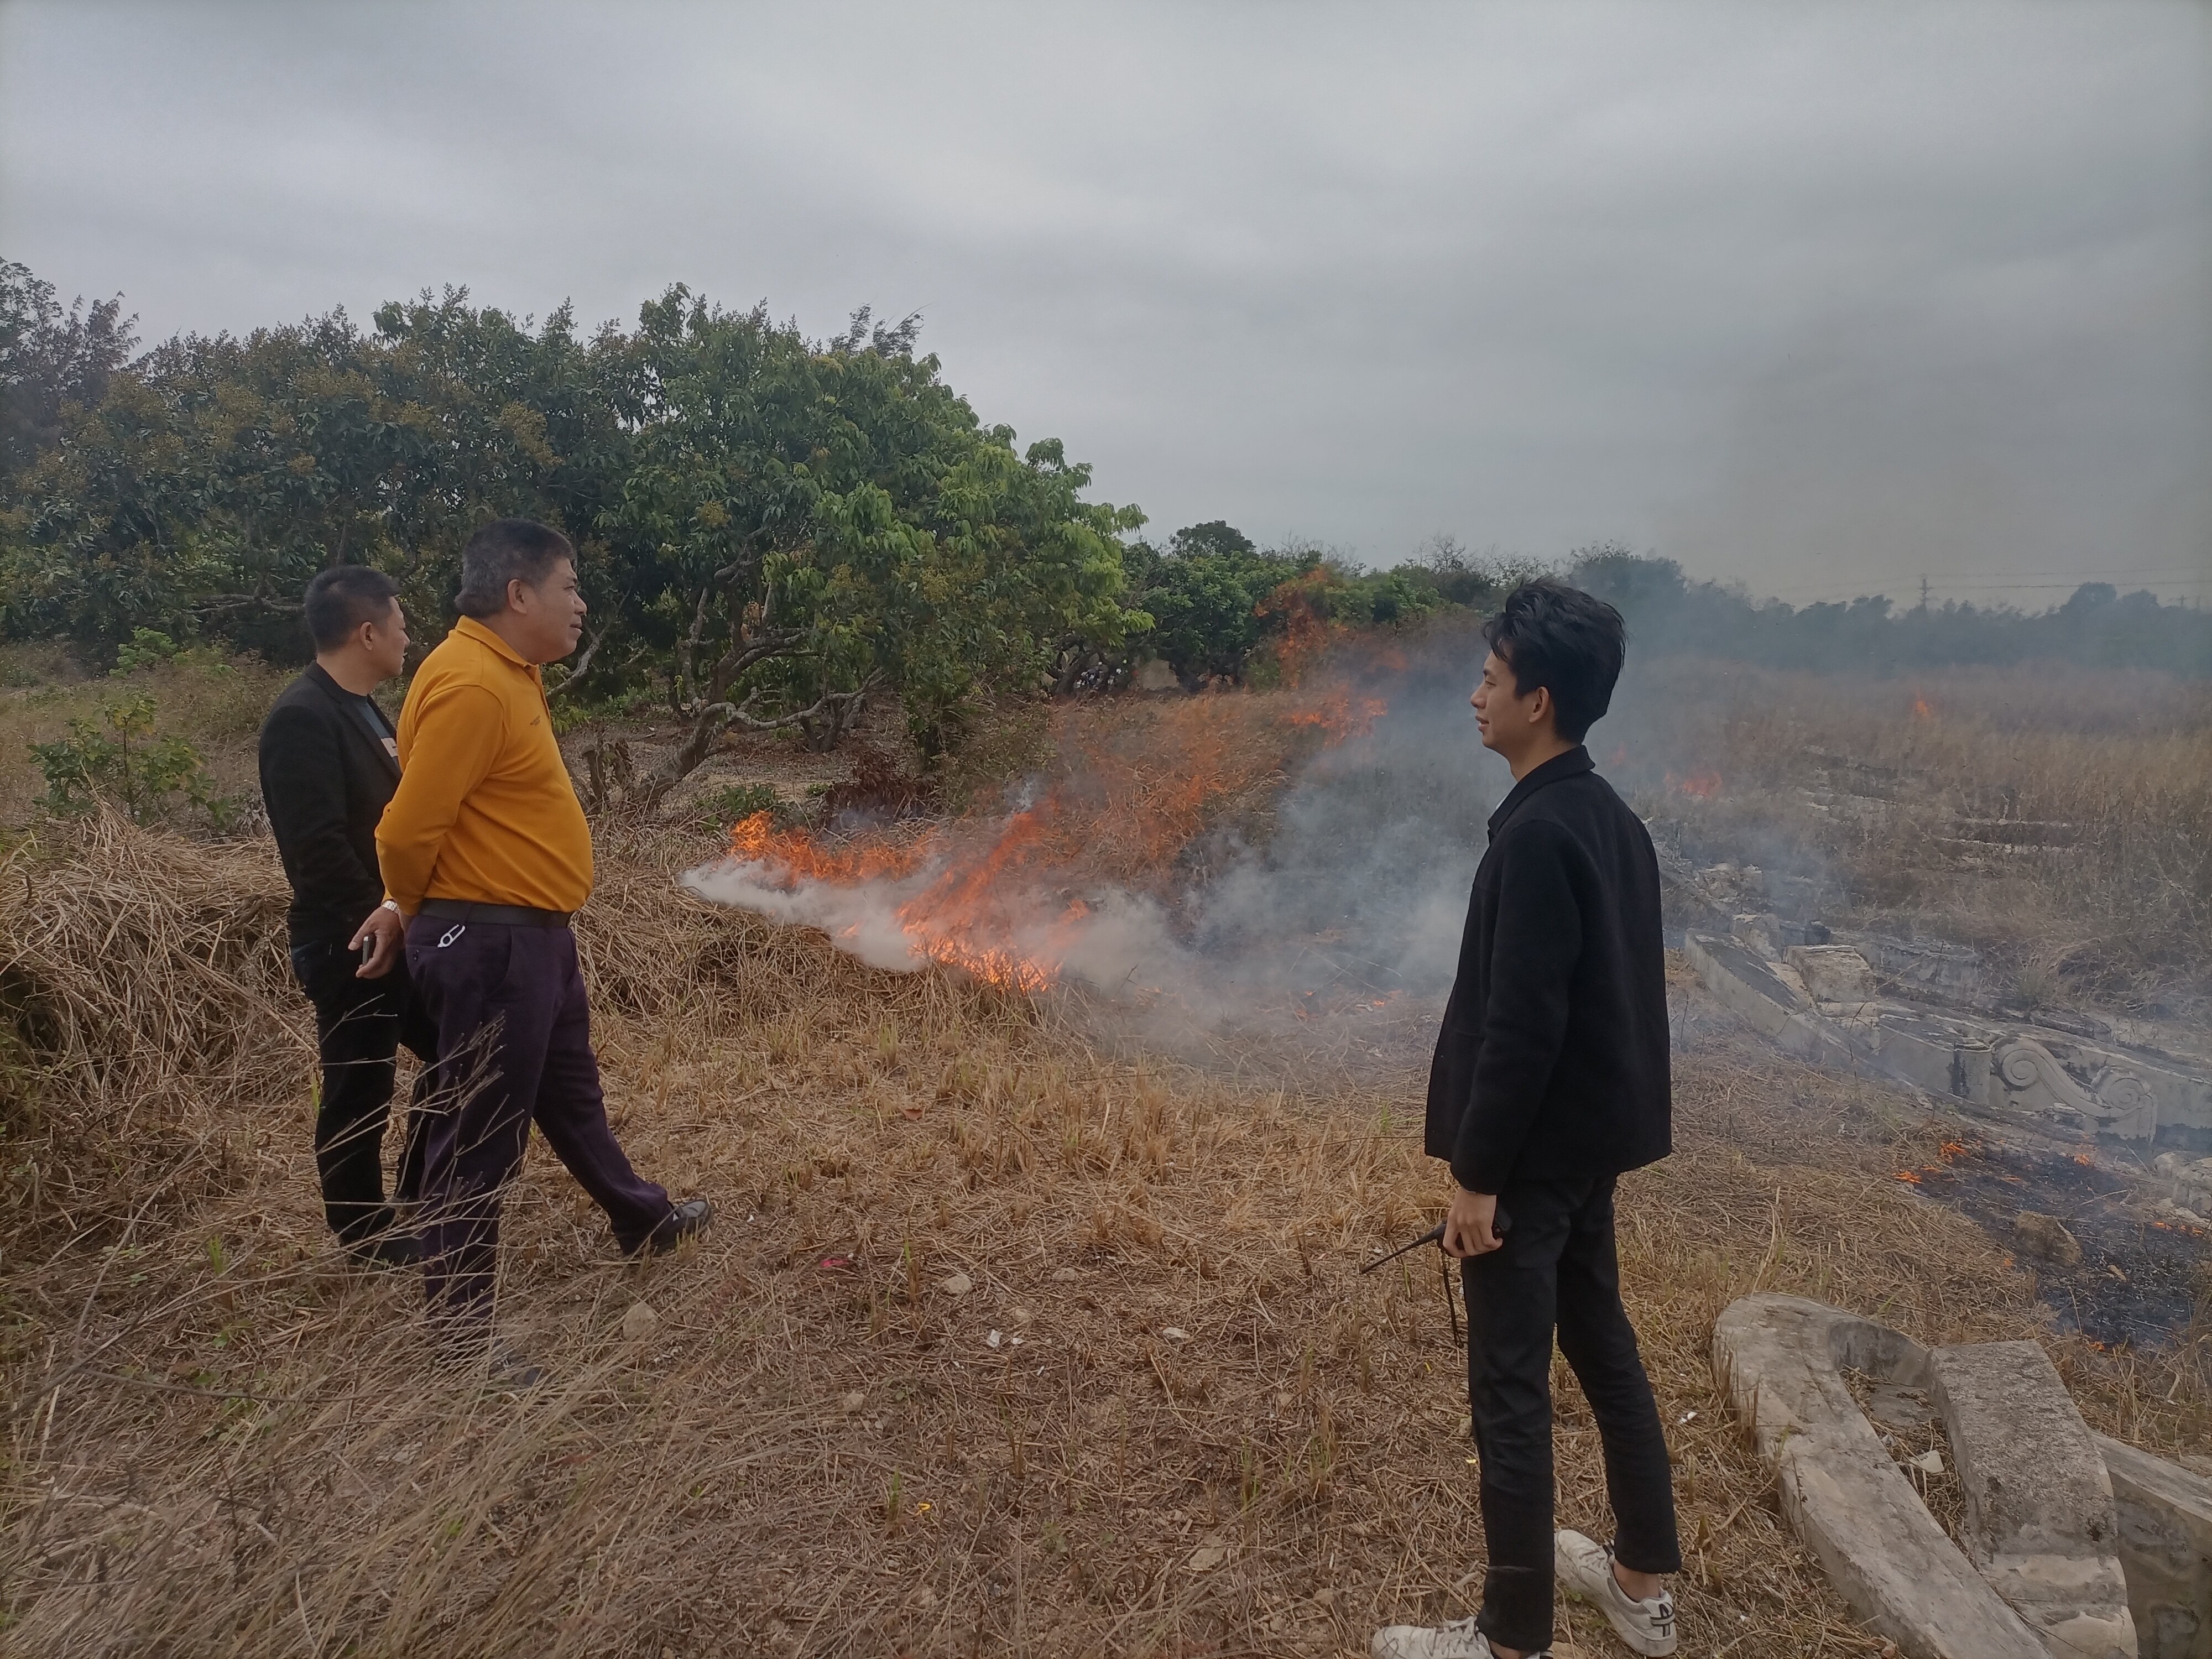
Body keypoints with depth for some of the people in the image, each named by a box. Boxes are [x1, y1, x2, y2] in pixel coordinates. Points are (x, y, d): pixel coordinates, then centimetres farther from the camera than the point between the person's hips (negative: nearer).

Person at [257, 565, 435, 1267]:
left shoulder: (361, 709, 12)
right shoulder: (304, 717, -18)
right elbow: (319, 845, -24)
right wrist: (382, 915, -18)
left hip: (396, 932, 10)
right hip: (350, 944, -9)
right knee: (360, 1091, 5)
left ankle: (420, 1199, 31)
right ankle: (365, 1235, 21)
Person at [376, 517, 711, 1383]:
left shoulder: (508, 673, 11)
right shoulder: (471, 686, -22)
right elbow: (407, 832, -22)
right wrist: (427, 914, -3)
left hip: (534, 935, 10)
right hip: (491, 943, -10)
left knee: (571, 1093, 26)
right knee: (481, 1137, 1)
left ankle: (642, 1220, 46)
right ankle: (459, 1334, 17)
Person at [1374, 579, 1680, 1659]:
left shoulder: (1536, 833, -23)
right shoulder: (1612, 820, 6)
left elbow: (1520, 1024, -25)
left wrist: (1477, 1175, -18)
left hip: (1533, 1154, -10)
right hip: (1593, 1140, 10)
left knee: (1510, 1391, 3)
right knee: (1603, 1347, 21)